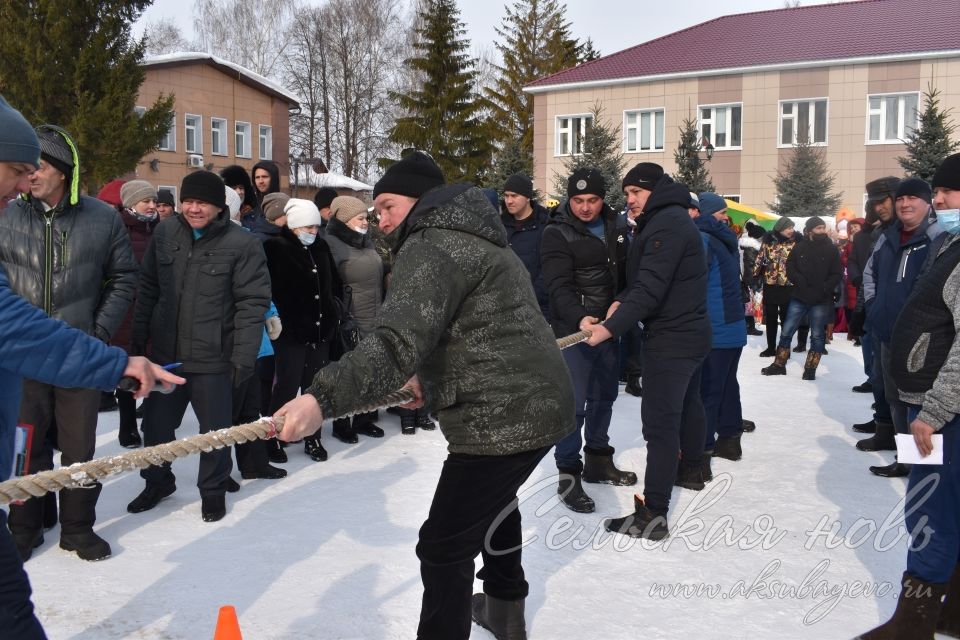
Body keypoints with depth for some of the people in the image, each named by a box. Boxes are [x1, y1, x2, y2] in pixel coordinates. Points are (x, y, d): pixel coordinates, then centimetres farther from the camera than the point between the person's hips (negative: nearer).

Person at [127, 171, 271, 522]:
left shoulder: (242, 244, -12)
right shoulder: (164, 233, 2)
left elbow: (252, 303, -13)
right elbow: (148, 289, 10)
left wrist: (243, 356, -15)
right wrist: (138, 338, 9)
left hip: (213, 358, -4)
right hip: (165, 352, 4)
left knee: (214, 429, 10)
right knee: (156, 424, 17)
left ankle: (213, 489, 32)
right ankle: (158, 481, 41)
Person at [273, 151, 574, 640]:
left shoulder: (430, 247, -15)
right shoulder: (471, 239, 18)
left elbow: (399, 341, -31)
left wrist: (323, 398, -39)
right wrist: (431, 380, 21)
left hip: (503, 417, -11)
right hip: (535, 403, 11)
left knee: (444, 545, -5)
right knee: (493, 499, 32)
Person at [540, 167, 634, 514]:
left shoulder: (615, 226, 7)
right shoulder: (557, 234, -13)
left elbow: (626, 273, 14)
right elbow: (559, 286, -23)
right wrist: (580, 318, -38)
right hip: (573, 329, -7)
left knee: (604, 396, 18)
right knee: (575, 403, -8)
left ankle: (598, 461, 34)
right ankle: (568, 475, 4)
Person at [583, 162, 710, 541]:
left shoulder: (666, 224, -18)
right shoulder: (673, 219, 15)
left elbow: (650, 289, -26)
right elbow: (644, 279, 13)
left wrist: (610, 328, -27)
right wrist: (621, 301, -3)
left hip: (670, 339, -11)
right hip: (691, 333, 11)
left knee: (660, 423, -11)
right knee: (687, 404, 28)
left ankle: (652, 515, -10)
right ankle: (694, 465, 50)